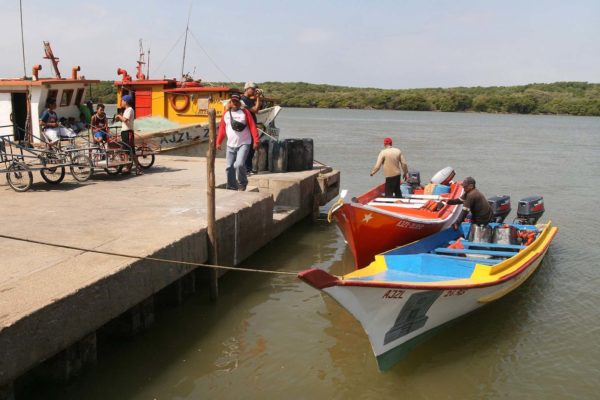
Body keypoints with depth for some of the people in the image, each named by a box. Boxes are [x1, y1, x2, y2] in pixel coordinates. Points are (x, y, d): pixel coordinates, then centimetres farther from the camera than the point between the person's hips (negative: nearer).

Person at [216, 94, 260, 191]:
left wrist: (256, 141, -14)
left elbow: (253, 127, -7)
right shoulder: (226, 114, 9)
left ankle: (242, 183, 3)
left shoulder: (245, 112, -3)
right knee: (229, 167, 5)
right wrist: (218, 142, 9)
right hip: (230, 146, 5)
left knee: (239, 164, -21)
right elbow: (222, 129, 11)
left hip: (243, 144, -4)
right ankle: (232, 188, 18)